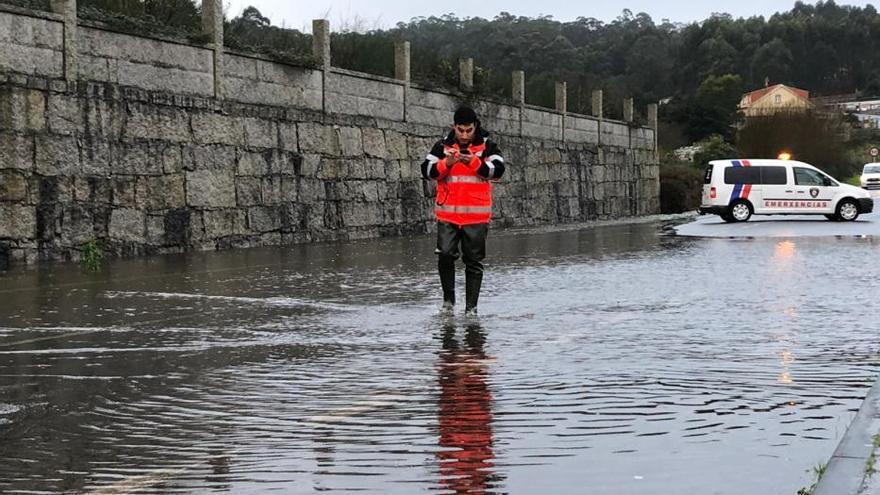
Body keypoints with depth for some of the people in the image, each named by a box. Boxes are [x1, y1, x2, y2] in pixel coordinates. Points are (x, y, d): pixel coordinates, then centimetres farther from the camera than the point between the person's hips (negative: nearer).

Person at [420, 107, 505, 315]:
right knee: (445, 255, -13)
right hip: (447, 214, 0)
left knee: (474, 262, 3)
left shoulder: (487, 147, 3)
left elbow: (497, 171, -10)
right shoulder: (442, 146, 7)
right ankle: (448, 298, 8)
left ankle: (471, 306, 12)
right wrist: (446, 163, -17)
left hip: (477, 216, 0)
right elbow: (427, 171, 0)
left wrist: (474, 162, -24)